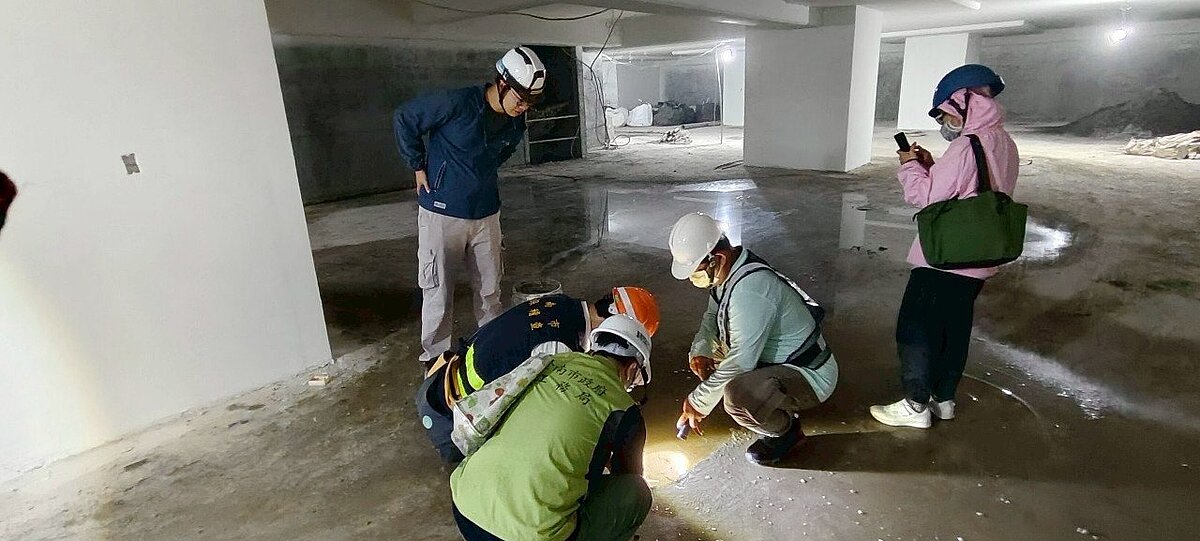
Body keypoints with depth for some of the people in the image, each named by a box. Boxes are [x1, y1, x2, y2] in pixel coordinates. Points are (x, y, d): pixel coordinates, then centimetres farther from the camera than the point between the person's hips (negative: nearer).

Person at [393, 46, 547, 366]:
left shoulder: (517, 124, 0)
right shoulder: (457, 103, -19)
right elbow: (404, 119, -6)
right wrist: (419, 167, -5)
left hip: (486, 213, 5)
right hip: (442, 214, -5)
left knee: (490, 287, 13)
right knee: (439, 291, 4)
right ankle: (435, 357, 22)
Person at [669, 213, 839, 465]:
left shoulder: (750, 288, -31)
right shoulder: (727, 272, -3)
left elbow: (741, 362, -30)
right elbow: (711, 319, 12)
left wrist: (697, 403, -20)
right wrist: (700, 353, -9)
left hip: (811, 375, -10)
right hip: (773, 359, 10)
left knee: (737, 395, -35)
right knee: (706, 352, 12)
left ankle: (786, 430, -1)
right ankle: (778, 407, 14)